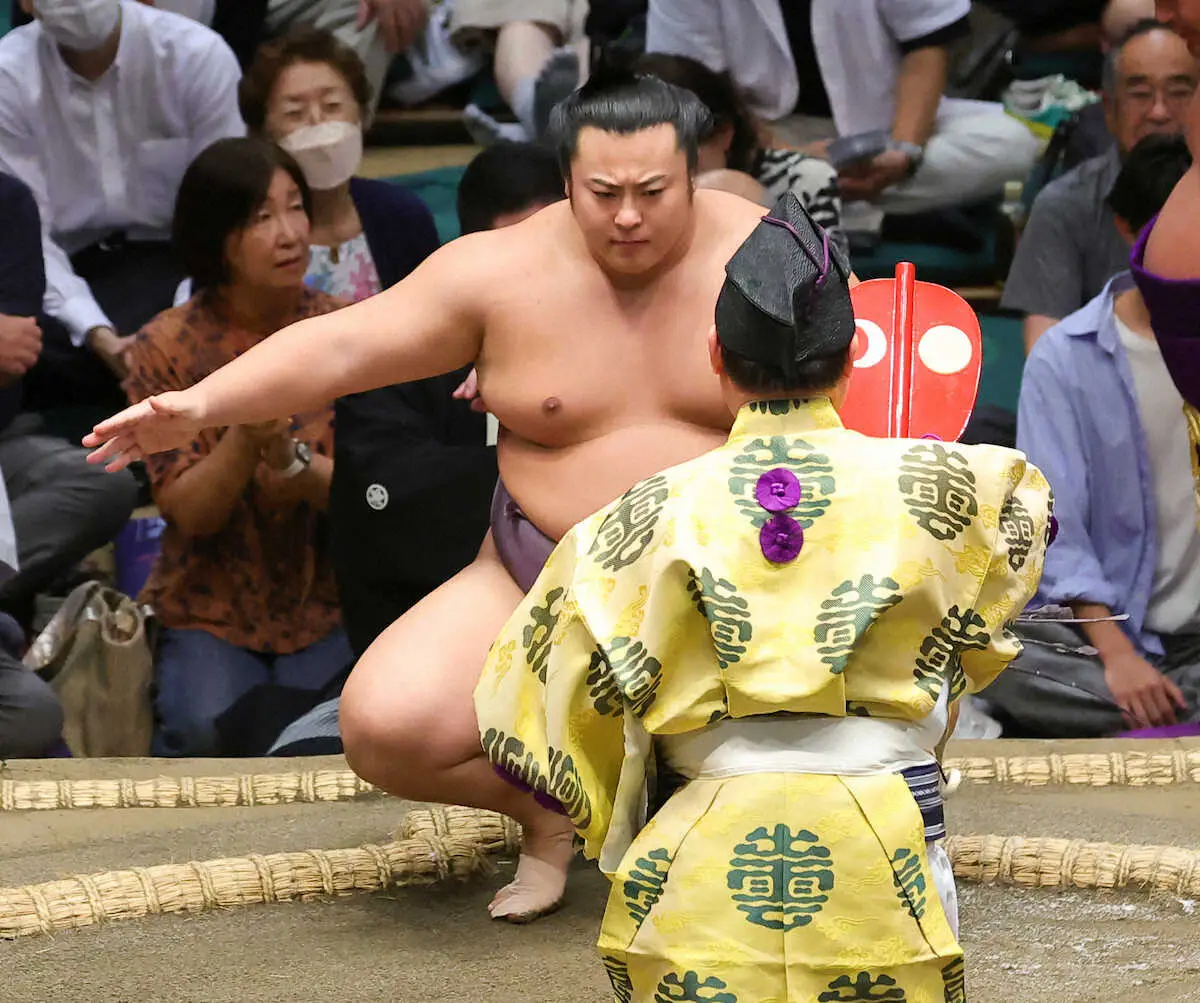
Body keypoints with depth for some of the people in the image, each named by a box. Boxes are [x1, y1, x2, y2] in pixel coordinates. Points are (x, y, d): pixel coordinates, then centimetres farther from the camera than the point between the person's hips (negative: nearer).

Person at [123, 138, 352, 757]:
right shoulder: (167, 348, -4)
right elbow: (189, 512, -10)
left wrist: (292, 460, -27)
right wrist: (244, 440, -29)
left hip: (328, 606, 1)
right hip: (212, 608, -1)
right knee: (207, 729, -28)